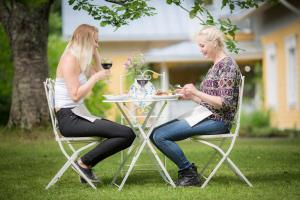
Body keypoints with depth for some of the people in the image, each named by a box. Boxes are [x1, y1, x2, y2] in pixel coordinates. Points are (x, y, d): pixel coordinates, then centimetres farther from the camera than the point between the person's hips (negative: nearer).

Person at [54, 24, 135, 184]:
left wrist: (95, 54, 19)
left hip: (77, 115, 10)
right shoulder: (70, 60, -13)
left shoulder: (80, 60, 16)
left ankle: (86, 164, 6)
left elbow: (98, 73, 32)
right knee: (127, 134, -19)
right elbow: (76, 95, -21)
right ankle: (84, 163, -7)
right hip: (69, 120, -10)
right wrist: (95, 78, -15)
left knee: (128, 135, 5)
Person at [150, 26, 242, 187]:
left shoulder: (227, 65, -12)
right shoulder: (215, 66, 18)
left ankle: (190, 174, -6)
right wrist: (191, 96, 8)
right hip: (205, 117, 10)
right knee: (155, 133, 3)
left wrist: (196, 92, -19)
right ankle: (187, 171, 4)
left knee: (160, 135, -19)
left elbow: (225, 103, -19)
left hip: (216, 122, -10)